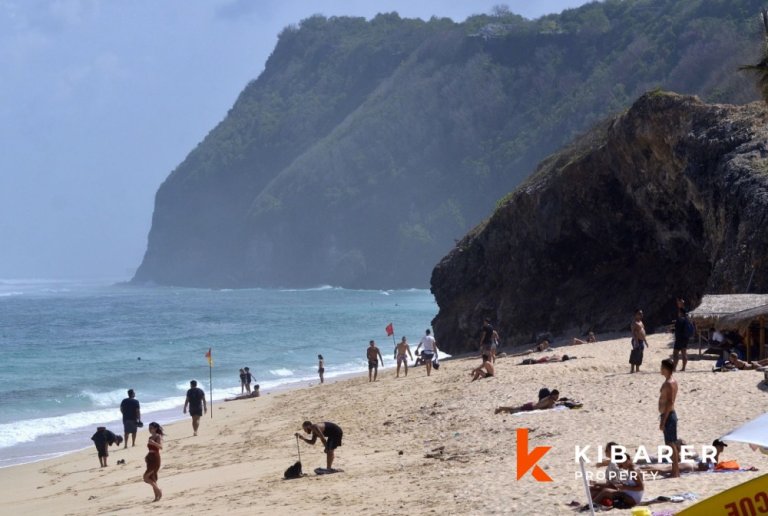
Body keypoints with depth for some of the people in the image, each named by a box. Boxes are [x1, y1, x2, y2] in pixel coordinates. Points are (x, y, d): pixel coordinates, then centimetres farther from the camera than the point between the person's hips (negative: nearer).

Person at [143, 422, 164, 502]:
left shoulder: (158, 437, -9)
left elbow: (161, 447, -24)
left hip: (155, 459, -9)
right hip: (150, 459, 9)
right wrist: (147, 457, 11)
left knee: (146, 477, -14)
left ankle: (158, 490, -5)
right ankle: (157, 496, 12)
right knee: (152, 479, 8)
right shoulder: (150, 438, 15)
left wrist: (154, 443, -40)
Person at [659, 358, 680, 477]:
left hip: (668, 416, -10)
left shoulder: (669, 383, -18)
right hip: (670, 415, 10)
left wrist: (663, 421, -22)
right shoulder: (673, 382, 13)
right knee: (672, 444, 13)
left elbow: (669, 402, -22)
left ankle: (676, 471, -4)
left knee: (671, 444, -6)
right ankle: (675, 470, 18)